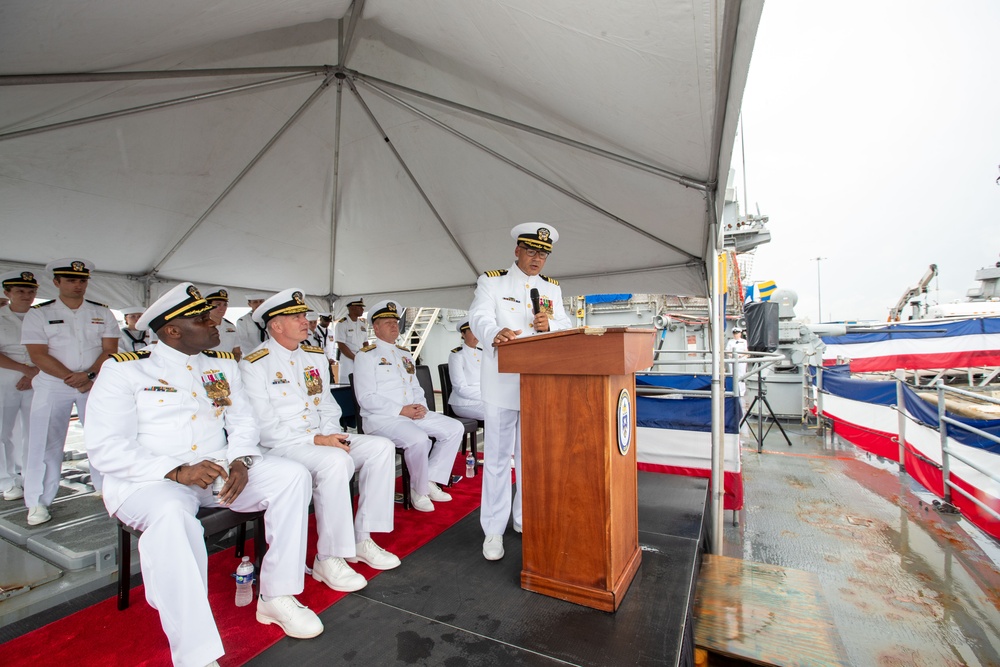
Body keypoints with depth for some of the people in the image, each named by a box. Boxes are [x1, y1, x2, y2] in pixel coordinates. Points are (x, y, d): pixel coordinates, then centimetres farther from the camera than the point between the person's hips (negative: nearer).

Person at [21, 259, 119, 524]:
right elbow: (38, 355, -7)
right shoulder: (38, 313, 2)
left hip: (96, 384, 1)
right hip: (52, 386, -1)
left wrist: (89, 375, -14)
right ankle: (38, 502, 11)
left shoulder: (102, 312, 7)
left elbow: (110, 349, 0)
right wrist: (70, 378, -16)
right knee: (45, 442, 0)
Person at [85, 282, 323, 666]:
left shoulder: (223, 365, 11)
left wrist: (240, 461, -12)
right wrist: (177, 472, -23)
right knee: (172, 514, -38)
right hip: (148, 480, -4)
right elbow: (106, 448, -10)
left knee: (292, 475, -15)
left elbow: (243, 422, 9)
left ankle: (276, 597, -7)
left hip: (220, 469, 5)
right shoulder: (124, 370, -3)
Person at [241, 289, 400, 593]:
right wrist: (316, 440, -21)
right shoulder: (254, 365, -8)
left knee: (381, 447, -12)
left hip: (322, 439, 7)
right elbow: (264, 428, -14)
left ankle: (362, 539, -4)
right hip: (279, 446, -7)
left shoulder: (315, 356, 13)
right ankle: (327, 559, -18)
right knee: (336, 461, -34)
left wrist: (331, 434, -5)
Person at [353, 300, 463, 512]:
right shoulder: (366, 355, -3)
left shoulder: (405, 354, 20)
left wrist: (422, 406, -3)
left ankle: (430, 481, 1)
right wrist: (401, 410, -19)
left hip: (413, 413, 8)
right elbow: (366, 398, -12)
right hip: (381, 417, -7)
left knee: (455, 428, -6)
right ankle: (418, 490, -7)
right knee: (419, 439, -33)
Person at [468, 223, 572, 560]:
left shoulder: (552, 288, 15)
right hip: (503, 381, -4)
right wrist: (495, 333, -37)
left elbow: (567, 327, 9)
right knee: (497, 455, 2)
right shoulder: (491, 281, 2)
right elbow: (479, 317, -14)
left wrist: (549, 325, -14)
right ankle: (493, 530, 15)